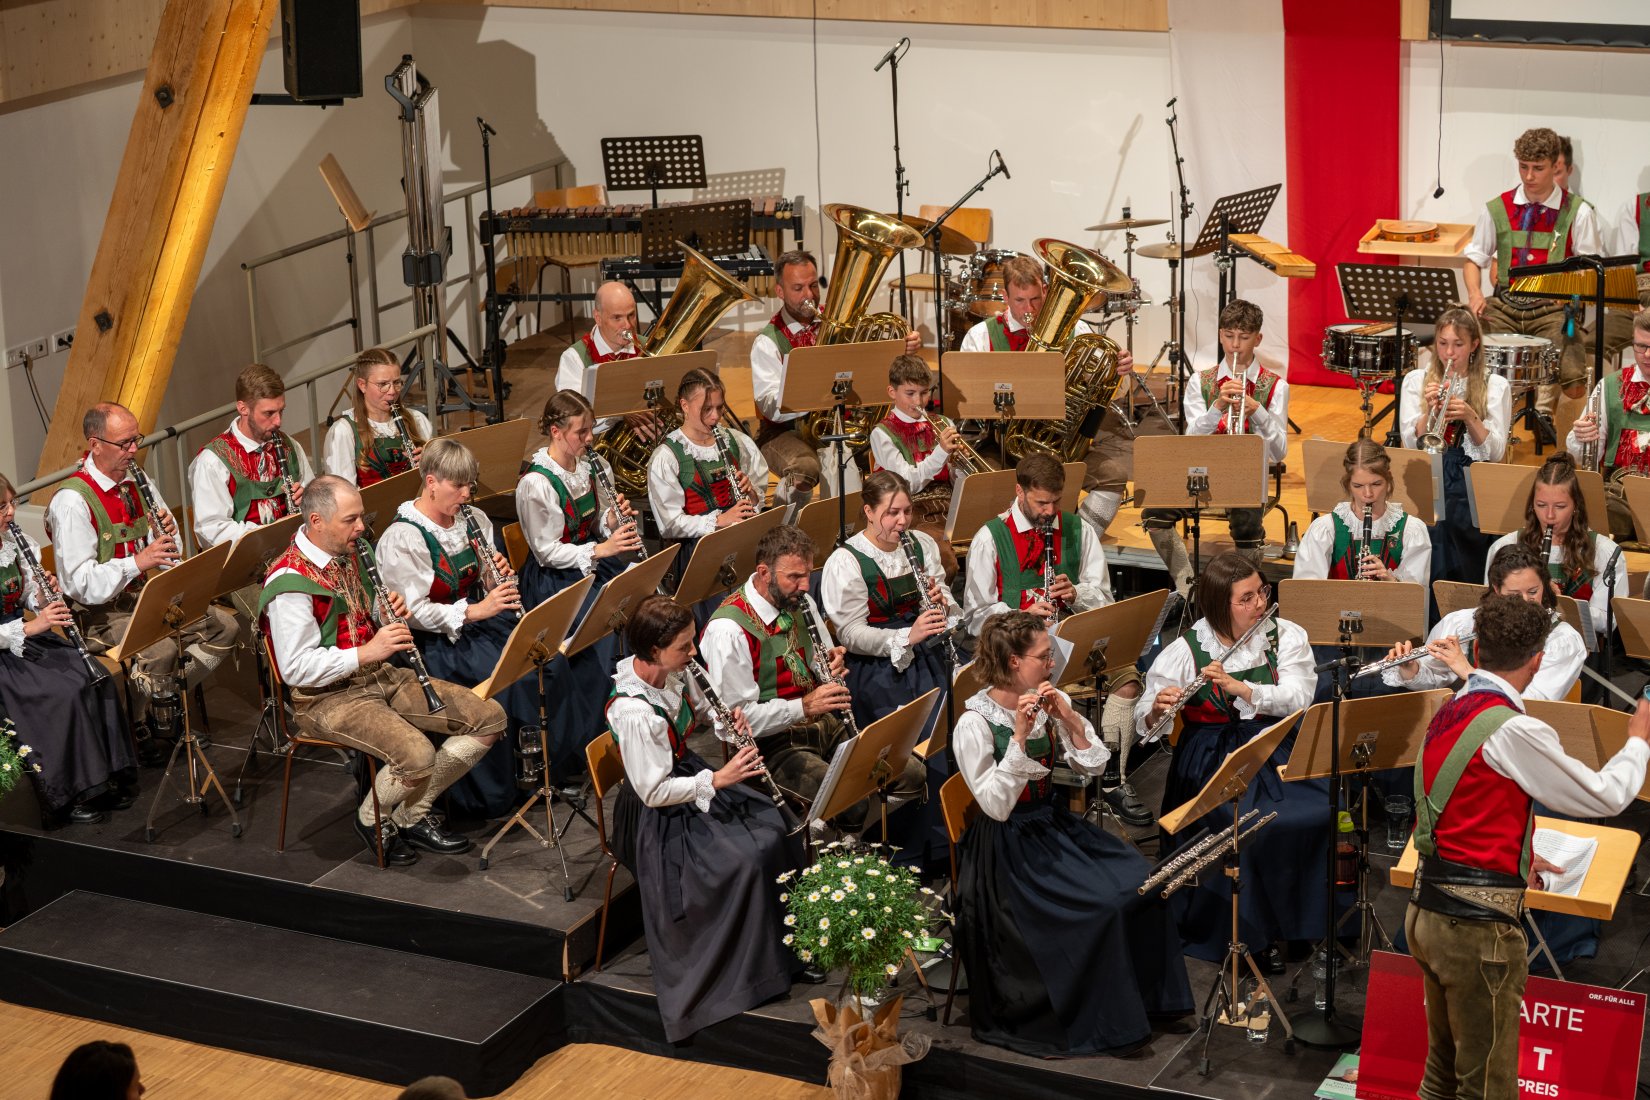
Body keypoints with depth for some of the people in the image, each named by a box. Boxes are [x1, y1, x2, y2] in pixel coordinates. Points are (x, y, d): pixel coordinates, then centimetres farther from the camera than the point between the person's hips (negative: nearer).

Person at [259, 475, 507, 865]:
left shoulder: (350, 554, 7)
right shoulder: (290, 584, -20)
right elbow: (296, 669, -23)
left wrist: (390, 610, -2)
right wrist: (367, 652, -25)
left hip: (380, 675, 9)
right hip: (328, 696, -9)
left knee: (489, 718, -2)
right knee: (417, 755, -33)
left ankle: (412, 816, 6)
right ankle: (372, 818, 0)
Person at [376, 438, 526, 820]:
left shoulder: (473, 519, 8)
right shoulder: (403, 538, -14)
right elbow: (413, 612, -18)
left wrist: (502, 574, -7)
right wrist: (475, 611, -25)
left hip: (480, 617, 7)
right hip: (437, 640, -7)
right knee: (508, 676, -28)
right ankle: (490, 793, -16)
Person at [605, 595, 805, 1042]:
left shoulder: (673, 672, -8)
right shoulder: (634, 712, -32)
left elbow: (701, 710, 14)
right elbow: (655, 792, -27)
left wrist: (728, 721, -7)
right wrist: (717, 780, -27)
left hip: (687, 773, 9)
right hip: (660, 816, -9)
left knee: (774, 829, -2)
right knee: (747, 860, -19)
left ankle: (787, 935, 14)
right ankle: (754, 968, 0)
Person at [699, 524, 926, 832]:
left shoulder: (800, 602, 8)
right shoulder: (728, 630, -18)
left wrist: (833, 665, -3)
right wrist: (803, 706, -27)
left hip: (825, 724, 8)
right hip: (774, 742, -8)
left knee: (914, 776, -8)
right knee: (850, 803, -32)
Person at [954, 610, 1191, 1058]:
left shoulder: (1050, 701, 1)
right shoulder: (974, 724, -17)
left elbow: (1093, 766, 1)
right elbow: (996, 806, -23)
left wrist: (1069, 718, -15)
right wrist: (1019, 736, -31)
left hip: (1055, 823, 7)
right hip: (1007, 843, -7)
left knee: (1142, 882, -12)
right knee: (1102, 907, -22)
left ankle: (1147, 995, 4)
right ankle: (1106, 1023, -5)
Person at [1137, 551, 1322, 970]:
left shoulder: (1287, 636, 6)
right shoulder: (1185, 650, -1)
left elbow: (1298, 696, -9)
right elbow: (1144, 722, -1)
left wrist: (1240, 686, -21)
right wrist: (1157, 710, -25)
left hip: (1276, 751, 3)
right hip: (1212, 759, -2)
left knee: (1323, 811, -24)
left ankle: (1314, 916, -4)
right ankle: (1256, 932, -10)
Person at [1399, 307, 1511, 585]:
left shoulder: (1495, 385, 9)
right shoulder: (1415, 380, 13)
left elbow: (1495, 452, 0)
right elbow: (1411, 444, 3)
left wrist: (1470, 417, -14)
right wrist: (1430, 409, -12)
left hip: (1472, 478, -1)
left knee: (1453, 517, -32)